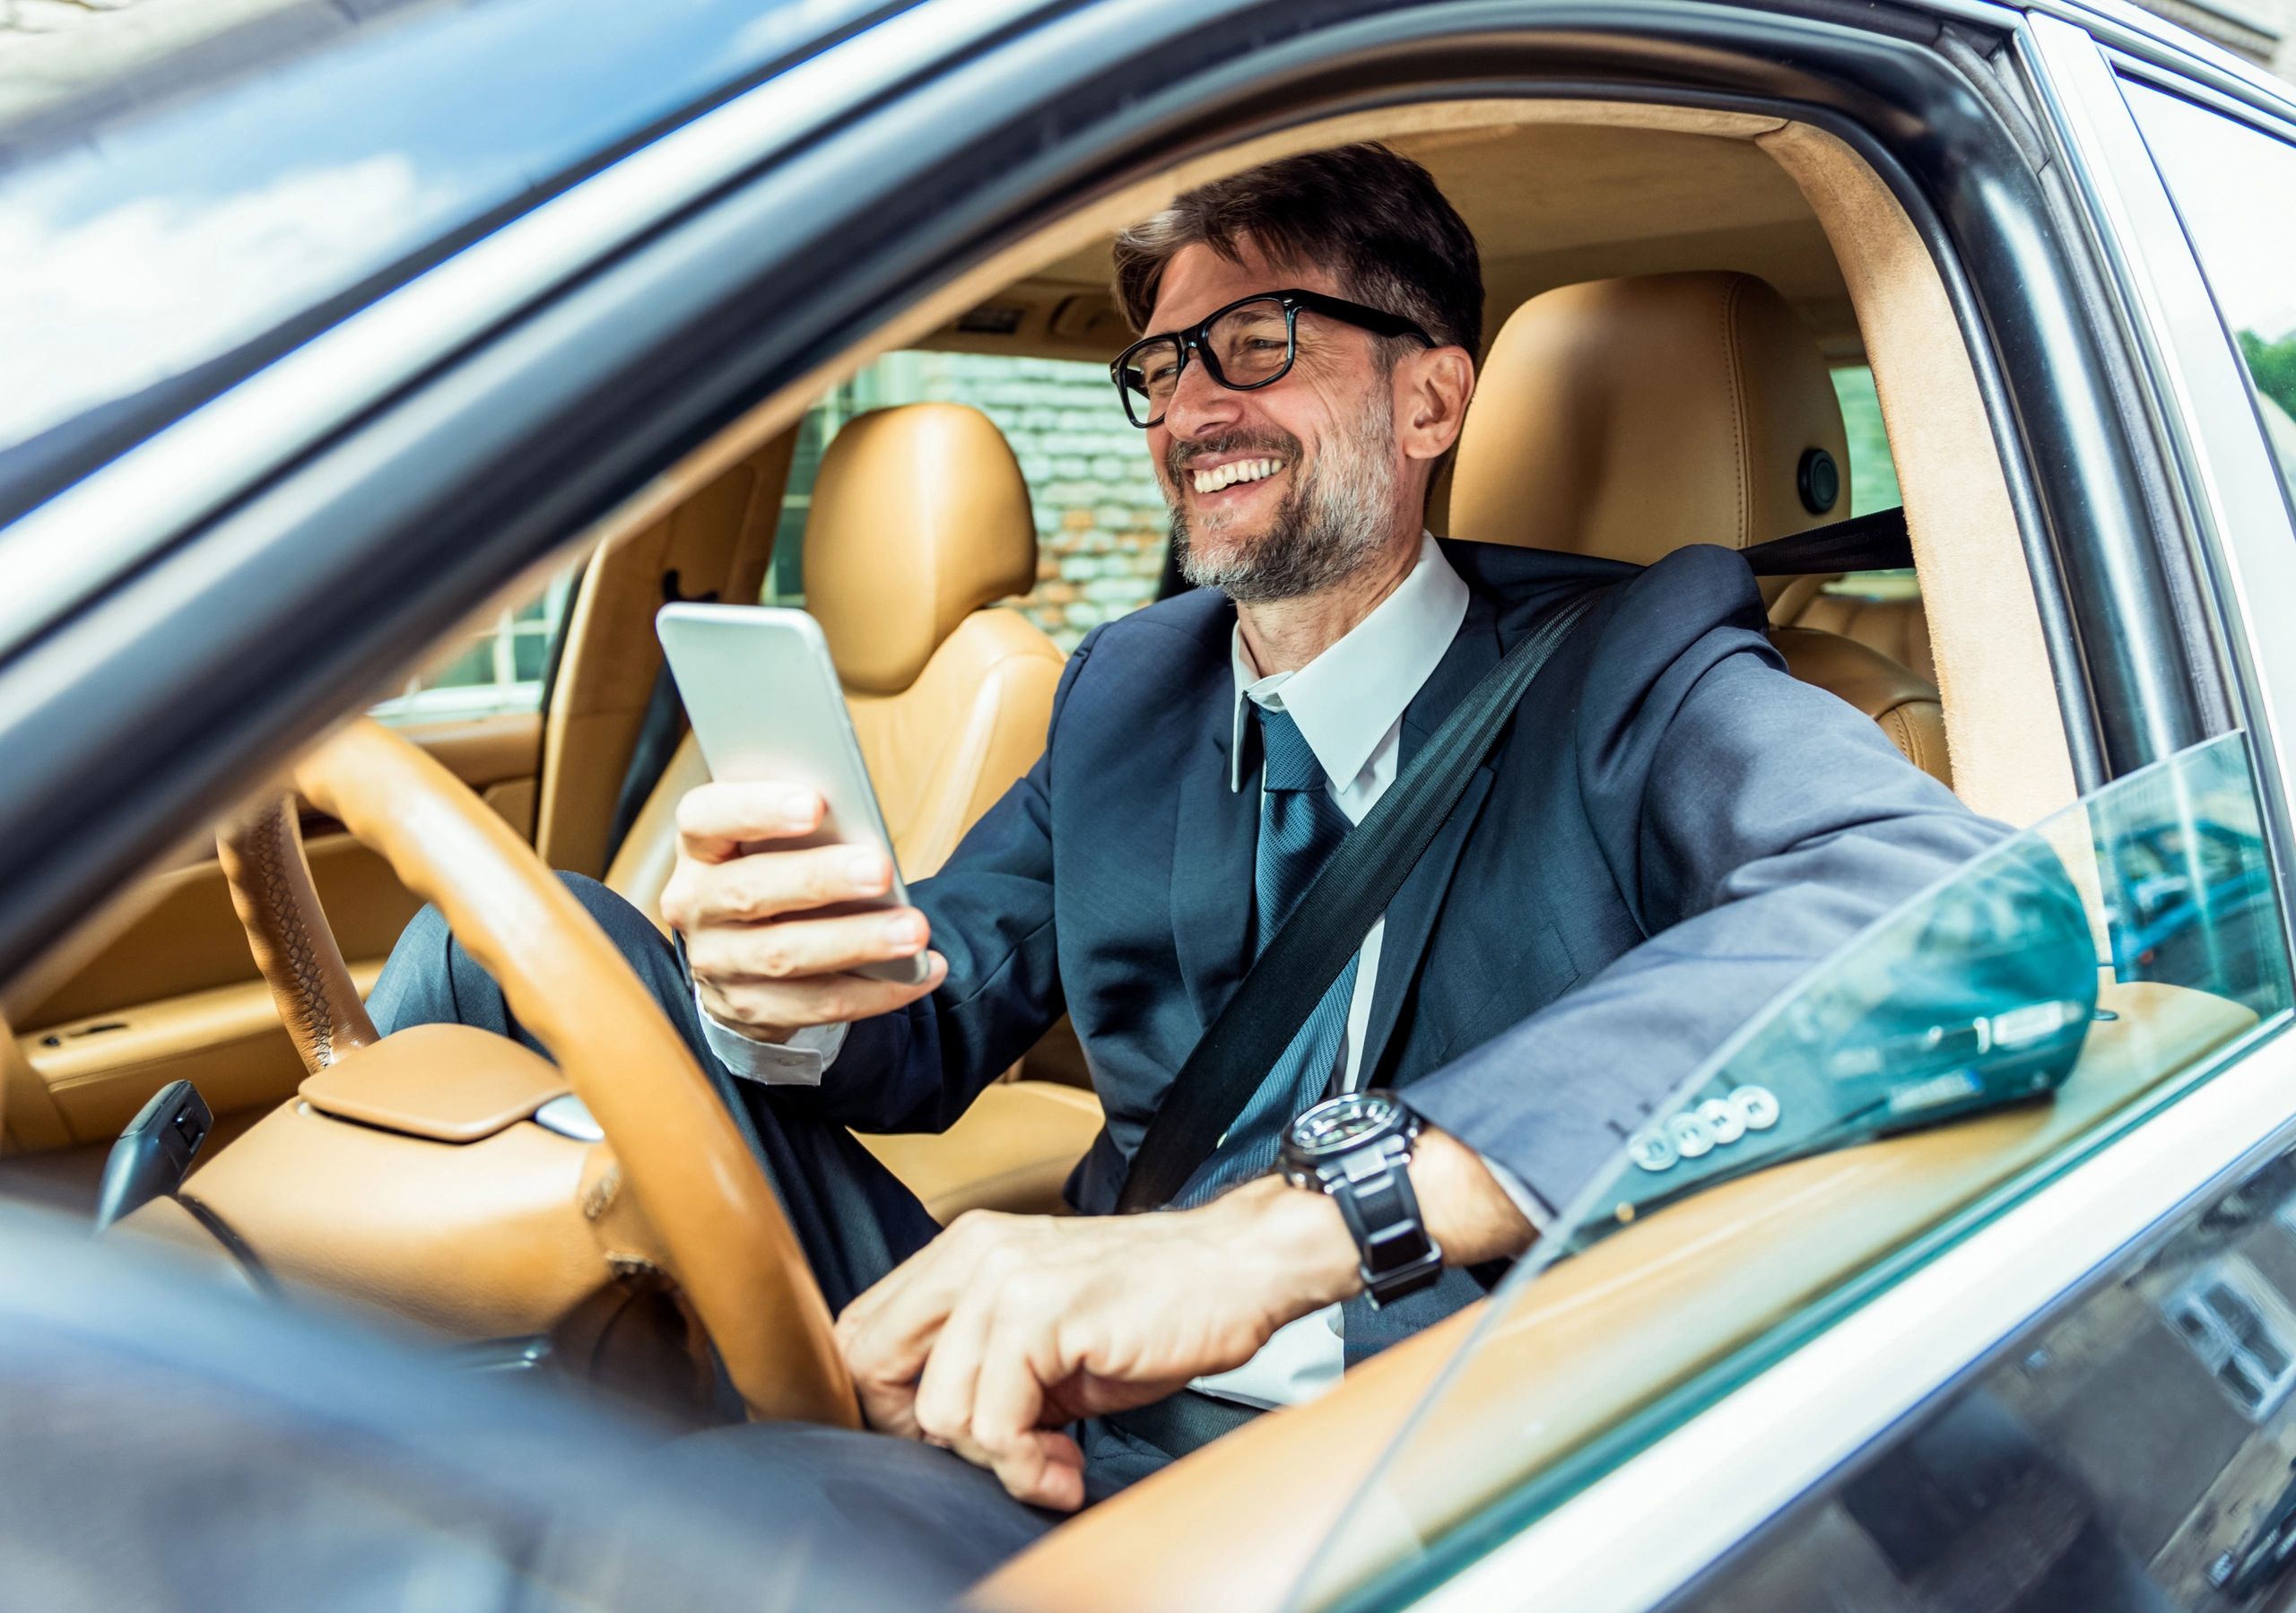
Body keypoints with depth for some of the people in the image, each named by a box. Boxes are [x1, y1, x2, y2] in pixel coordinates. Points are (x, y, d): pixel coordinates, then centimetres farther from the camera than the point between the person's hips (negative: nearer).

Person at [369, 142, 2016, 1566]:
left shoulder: (1630, 674, -8)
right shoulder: (1124, 689, 12)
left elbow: (1947, 899, -29)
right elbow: (943, 1015, 13)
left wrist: (1289, 1226, -40)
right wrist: (779, 996, -14)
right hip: (1070, 1410, 6)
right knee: (506, 945, -2)